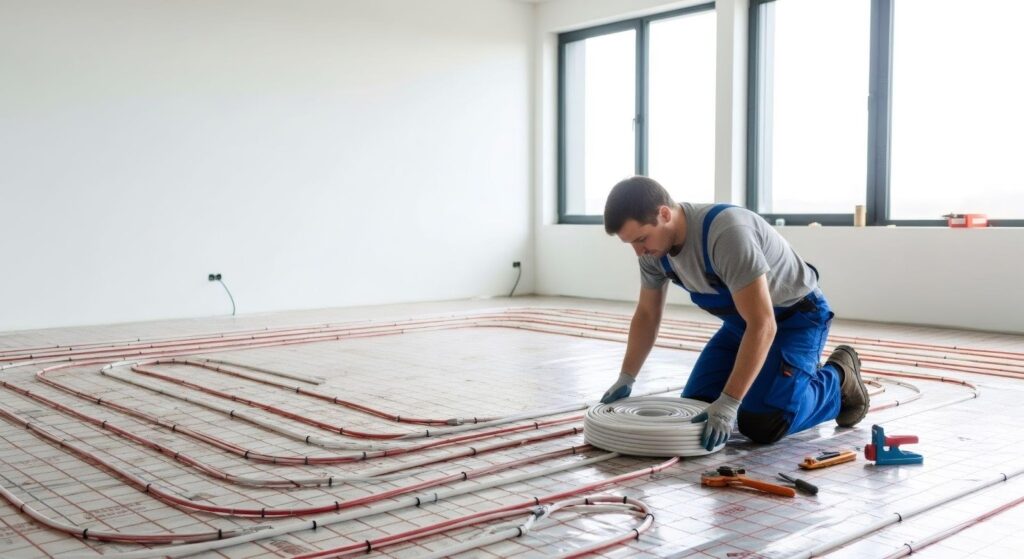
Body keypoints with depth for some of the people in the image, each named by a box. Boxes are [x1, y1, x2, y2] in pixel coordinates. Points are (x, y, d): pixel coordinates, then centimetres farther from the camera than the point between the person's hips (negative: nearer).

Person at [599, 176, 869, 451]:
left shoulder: (727, 233, -37)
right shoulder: (654, 244, -12)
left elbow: (763, 325, -38)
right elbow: (647, 315, 4)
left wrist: (728, 404, -38)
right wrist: (625, 380, 2)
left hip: (797, 316, -7)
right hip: (743, 320, 7)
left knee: (761, 425, -21)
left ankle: (837, 379, 6)